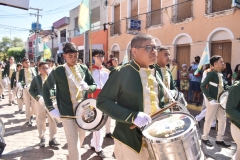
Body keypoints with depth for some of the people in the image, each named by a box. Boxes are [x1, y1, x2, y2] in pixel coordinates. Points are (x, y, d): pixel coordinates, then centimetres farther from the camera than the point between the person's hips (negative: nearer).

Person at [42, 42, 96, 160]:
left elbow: (94, 85, 8)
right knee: (74, 143, -4)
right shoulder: (58, 71, -8)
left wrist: (88, 87, -15)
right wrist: (50, 108, -7)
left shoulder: (83, 69, 3)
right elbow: (45, 88, -1)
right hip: (67, 113, -5)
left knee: (81, 138, 21)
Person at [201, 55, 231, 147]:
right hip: (212, 101, -8)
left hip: (220, 100, 9)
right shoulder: (211, 73, -15)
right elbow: (203, 86, -21)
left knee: (223, 119, 11)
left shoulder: (220, 74, 11)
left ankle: (219, 139, 23)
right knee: (209, 120, 3)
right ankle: (205, 138, 20)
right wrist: (209, 98, -24)